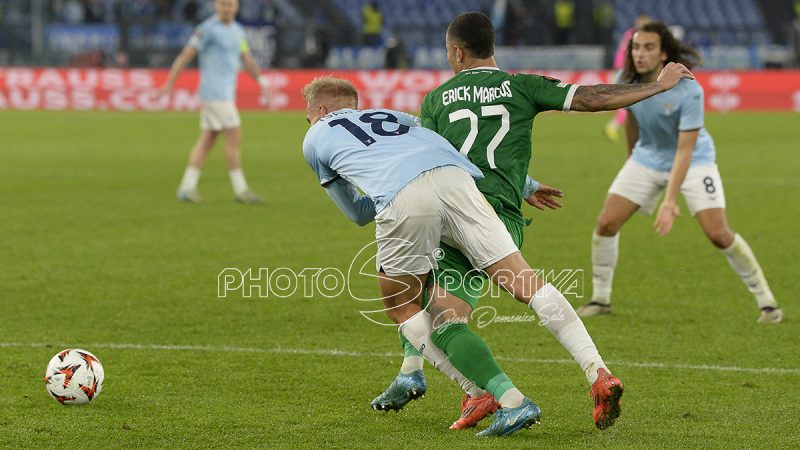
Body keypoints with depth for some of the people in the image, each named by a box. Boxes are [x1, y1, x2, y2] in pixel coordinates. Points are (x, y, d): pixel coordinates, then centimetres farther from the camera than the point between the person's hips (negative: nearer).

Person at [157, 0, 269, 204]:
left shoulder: (237, 31, 15)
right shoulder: (208, 28, -10)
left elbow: (247, 60, 19)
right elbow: (185, 56, -10)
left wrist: (261, 80, 4)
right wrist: (169, 84, -13)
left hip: (226, 93, 8)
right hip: (214, 93, -8)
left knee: (206, 141, 7)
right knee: (234, 138, -8)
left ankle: (187, 187, 9)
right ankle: (240, 190, -3)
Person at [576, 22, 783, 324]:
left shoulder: (688, 91, -31)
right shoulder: (628, 83, -15)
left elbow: (685, 149, -31)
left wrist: (670, 202, -37)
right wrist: (632, 155, 22)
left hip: (693, 160, -5)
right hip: (647, 158, 5)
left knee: (718, 234, -16)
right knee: (606, 223, -7)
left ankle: (766, 301, -1)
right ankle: (600, 299, 11)